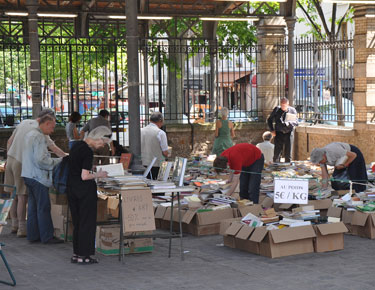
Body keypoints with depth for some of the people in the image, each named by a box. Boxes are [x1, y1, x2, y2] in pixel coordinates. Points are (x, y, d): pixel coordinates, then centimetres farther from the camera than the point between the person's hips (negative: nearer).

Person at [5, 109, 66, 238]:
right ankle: (22, 229, 0)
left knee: (15, 196, 14)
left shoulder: (24, 123, 10)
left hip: (11, 160, 8)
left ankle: (15, 225, 22)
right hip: (22, 164, -8)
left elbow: (9, 142, 17)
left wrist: (8, 159, 25)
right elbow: (53, 148, -19)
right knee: (22, 197, -3)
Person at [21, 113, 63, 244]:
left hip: (28, 175, 10)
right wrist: (58, 161, -15)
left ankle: (33, 235, 18)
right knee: (44, 207, -3)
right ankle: (47, 236, 2)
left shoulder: (30, 134, 15)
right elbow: (40, 160, -23)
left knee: (33, 206, 13)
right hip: (38, 177, -10)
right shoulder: (39, 137, -17)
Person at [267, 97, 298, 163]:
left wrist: (289, 123, -22)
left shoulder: (292, 110, 2)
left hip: (288, 133, 0)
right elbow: (269, 120, 12)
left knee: (287, 154, 3)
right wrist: (272, 130, 0)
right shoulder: (276, 109, 2)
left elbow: (296, 122, -1)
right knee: (276, 153, -4)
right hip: (279, 133, 0)